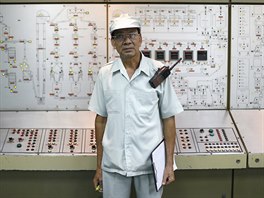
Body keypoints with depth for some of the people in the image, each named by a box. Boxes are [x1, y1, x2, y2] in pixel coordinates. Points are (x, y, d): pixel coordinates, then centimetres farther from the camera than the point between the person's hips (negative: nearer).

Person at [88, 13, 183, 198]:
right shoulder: (105, 74, 1)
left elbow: (168, 119, -1)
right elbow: (101, 120, 7)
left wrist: (169, 163, -3)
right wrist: (99, 165, 9)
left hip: (150, 162, -1)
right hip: (113, 163, 2)